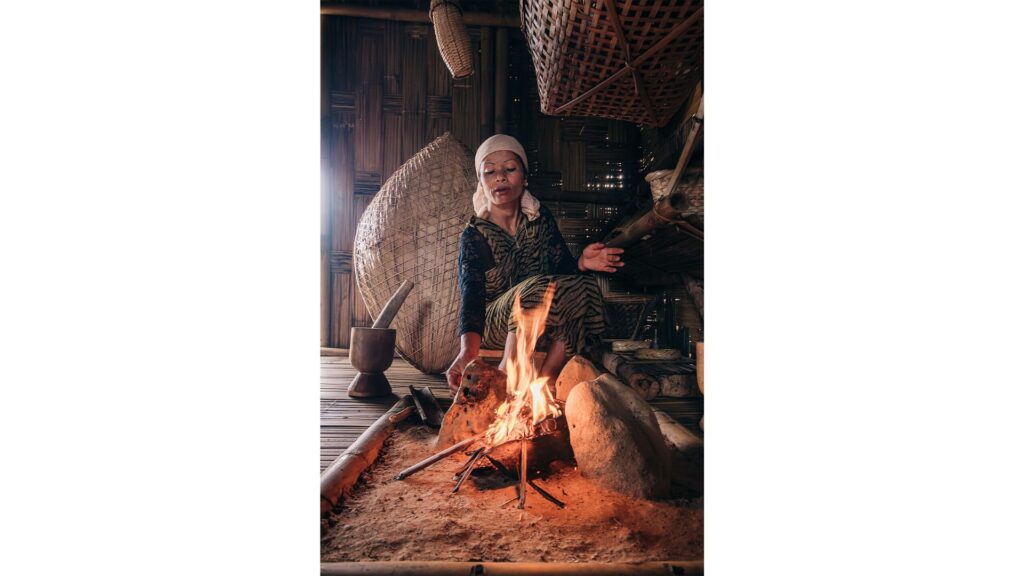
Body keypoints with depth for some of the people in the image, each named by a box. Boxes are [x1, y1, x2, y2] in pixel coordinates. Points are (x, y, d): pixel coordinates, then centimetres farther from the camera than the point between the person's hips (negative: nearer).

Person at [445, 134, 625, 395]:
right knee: (534, 287, -34)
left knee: (583, 285, -26)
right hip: (493, 323, -3)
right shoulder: (473, 236, -7)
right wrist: (467, 351, -39)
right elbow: (471, 297, -21)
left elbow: (563, 268, -3)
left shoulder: (541, 218, 6)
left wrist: (582, 263, -28)